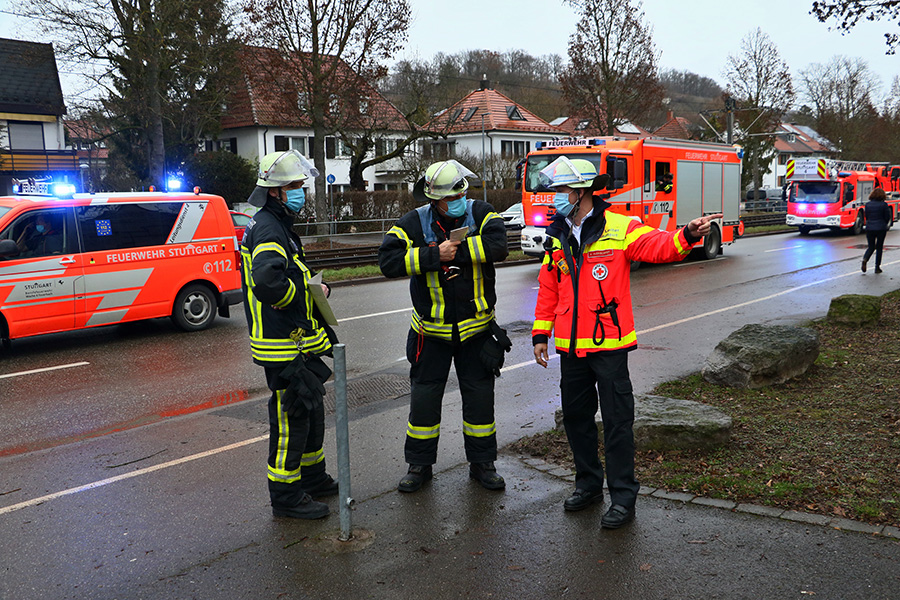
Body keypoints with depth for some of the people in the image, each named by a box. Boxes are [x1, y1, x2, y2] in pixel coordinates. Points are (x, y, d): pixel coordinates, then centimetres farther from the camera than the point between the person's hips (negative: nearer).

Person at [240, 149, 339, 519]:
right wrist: (307, 294, -21)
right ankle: (286, 497, 11)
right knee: (291, 418, -1)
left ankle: (312, 478, 36)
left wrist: (314, 288, 5)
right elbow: (267, 280, -37)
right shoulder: (268, 228, -19)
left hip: (298, 342, 11)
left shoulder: (276, 225, 17)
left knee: (311, 412, 21)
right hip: (284, 346, -11)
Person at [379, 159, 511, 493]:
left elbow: (498, 245, -24)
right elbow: (388, 261, -21)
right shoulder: (414, 223, -8)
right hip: (431, 331, 0)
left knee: (480, 397, 10)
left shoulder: (481, 214, -6)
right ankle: (419, 465, 24)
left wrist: (455, 250, -26)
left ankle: (482, 463, 27)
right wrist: (435, 256, -27)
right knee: (423, 398, 8)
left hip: (477, 328, 1)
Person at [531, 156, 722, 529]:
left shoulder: (618, 229, -8)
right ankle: (588, 484, 31)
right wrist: (540, 333, 11)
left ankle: (623, 497, 12)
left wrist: (688, 235, -39)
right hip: (570, 347, 6)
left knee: (617, 421, 1)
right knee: (575, 417, 14)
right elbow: (548, 289, 13)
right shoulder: (556, 238, 9)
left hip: (609, 345, -6)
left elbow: (659, 246, -18)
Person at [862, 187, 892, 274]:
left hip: (869, 228, 3)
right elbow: (887, 218, -1)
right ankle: (877, 267, 10)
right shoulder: (884, 204, -7)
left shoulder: (867, 204, 2)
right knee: (879, 247, 9)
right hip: (881, 228, -3)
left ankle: (865, 259, -17)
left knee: (871, 247, 13)